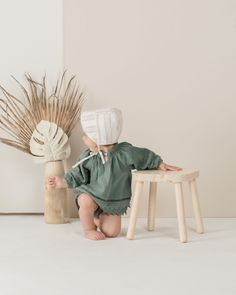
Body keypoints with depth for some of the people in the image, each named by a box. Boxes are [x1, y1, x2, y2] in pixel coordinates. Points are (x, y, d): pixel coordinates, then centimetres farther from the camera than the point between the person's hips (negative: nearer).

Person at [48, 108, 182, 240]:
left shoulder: (125, 152, -19)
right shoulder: (88, 157, -10)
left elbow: (146, 157, -6)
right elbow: (78, 175, 0)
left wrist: (161, 165, -5)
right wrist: (63, 182, -10)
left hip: (114, 202, 0)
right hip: (92, 195, 1)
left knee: (112, 232, -10)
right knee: (85, 201, -34)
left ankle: (98, 219, 24)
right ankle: (89, 229, -7)